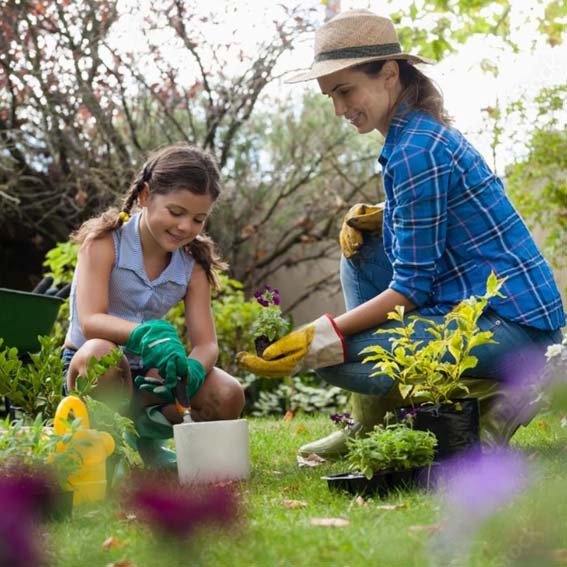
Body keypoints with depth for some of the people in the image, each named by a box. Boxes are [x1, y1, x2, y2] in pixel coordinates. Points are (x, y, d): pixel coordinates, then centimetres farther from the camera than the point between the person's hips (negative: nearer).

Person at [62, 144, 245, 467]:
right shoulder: (104, 241, -15)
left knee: (229, 397, -20)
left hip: (147, 372, 4)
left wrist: (191, 369, -35)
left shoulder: (193, 265, -2)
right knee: (100, 353, -40)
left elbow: (206, 343, -9)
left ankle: (145, 437, 8)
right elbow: (89, 322, -27)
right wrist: (147, 334, -47)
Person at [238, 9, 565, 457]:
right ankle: (369, 428, 13)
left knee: (335, 358, -15)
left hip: (514, 323, -10)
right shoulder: (419, 131, 12)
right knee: (362, 248, 16)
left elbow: (412, 287, -16)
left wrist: (321, 337, -17)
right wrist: (380, 218, 5)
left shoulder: (416, 149, -17)